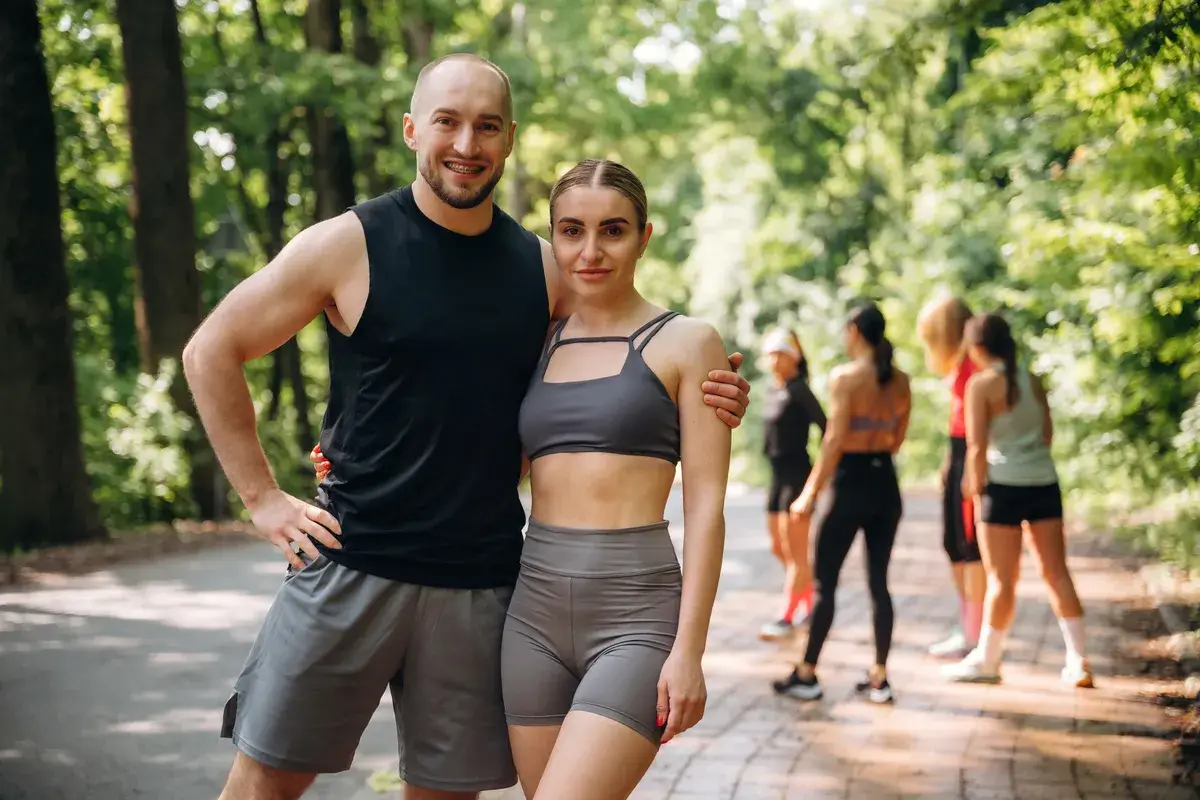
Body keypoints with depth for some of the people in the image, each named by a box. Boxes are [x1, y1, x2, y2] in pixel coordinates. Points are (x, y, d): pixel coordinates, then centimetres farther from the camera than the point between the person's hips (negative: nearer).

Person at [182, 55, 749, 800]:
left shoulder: (544, 269, 6)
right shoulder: (350, 245, -5)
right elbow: (211, 352, 1)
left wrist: (698, 404, -2)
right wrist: (263, 496, -4)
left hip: (482, 582, 3)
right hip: (352, 564, -3)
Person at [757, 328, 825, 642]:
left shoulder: (798, 390, -12)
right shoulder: (773, 389, 11)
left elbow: (824, 426, -15)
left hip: (798, 474, -9)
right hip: (778, 474, 9)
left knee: (795, 551, -4)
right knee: (779, 548, 15)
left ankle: (787, 616, -3)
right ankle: (810, 604, 28)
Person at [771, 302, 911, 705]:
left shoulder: (845, 377, -13)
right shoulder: (901, 381, 5)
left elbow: (835, 441, -17)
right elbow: (897, 439, 12)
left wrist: (810, 493, -13)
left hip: (852, 485, -6)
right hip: (887, 484, 6)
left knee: (825, 582, 4)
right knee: (879, 581, 11)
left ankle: (807, 675, 9)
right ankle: (879, 678, 12)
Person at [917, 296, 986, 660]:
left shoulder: (974, 361, -15)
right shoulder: (958, 361, 15)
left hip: (972, 455, -10)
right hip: (959, 454, 10)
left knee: (971, 546, -6)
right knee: (954, 544, 13)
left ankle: (974, 635, -2)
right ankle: (967, 627, 19)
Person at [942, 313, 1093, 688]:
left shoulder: (982, 384, -10)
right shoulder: (1032, 380, 8)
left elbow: (977, 446, -14)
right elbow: (1047, 433, 12)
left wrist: (975, 483, 0)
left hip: (1005, 487, -6)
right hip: (1044, 482, 6)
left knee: (1001, 578, 2)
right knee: (1056, 571, 9)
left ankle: (986, 660, 14)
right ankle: (1078, 662, 9)